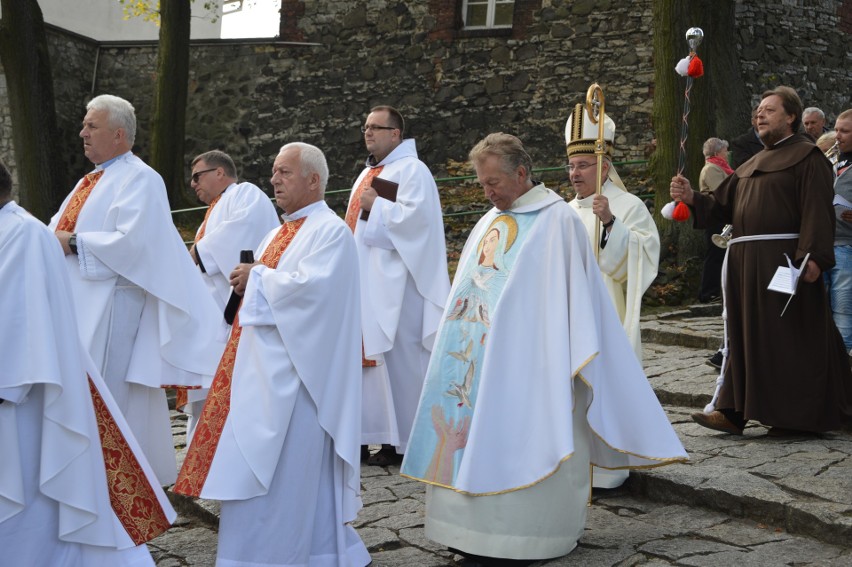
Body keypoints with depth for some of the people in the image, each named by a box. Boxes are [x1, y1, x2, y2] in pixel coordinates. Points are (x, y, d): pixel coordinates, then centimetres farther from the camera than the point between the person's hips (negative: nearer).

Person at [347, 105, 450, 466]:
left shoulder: (412, 171, -7)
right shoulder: (367, 174, 21)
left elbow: (416, 216, -21)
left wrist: (376, 207, -14)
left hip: (393, 284, -9)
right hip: (363, 282, 9)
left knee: (396, 359, -6)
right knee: (367, 355, 8)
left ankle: (402, 442, 0)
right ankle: (368, 435, 13)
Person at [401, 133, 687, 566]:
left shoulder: (556, 220, -7)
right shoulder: (490, 222, 15)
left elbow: (573, 292, -10)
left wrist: (570, 360, -15)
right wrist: (458, 344, 13)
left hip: (523, 358, -7)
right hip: (475, 355, 8)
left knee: (515, 441, -5)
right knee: (472, 437, 7)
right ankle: (477, 526, 13)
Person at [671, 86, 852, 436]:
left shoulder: (806, 156, -2)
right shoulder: (752, 165, 22)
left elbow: (817, 210, -13)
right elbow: (723, 207, 15)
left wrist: (813, 256, -24)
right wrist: (692, 198, -3)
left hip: (784, 261, -8)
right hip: (746, 263, 8)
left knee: (786, 339, -3)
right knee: (745, 337, 7)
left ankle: (795, 416, 6)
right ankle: (733, 411, 9)